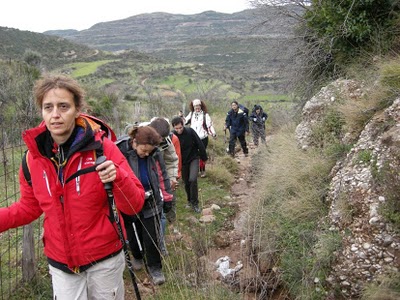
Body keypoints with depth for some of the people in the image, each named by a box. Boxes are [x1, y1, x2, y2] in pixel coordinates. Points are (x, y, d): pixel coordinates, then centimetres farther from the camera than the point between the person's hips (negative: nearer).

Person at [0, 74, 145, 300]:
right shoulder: (34, 156, -6)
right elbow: (30, 207, 9)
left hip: (104, 260, -2)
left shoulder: (103, 148, -16)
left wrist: (117, 177, -32)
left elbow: (134, 205, -14)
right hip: (60, 264, 3)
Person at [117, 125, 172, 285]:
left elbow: (162, 175, 3)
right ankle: (137, 257, 49)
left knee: (152, 238, 7)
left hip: (151, 204, 1)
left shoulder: (154, 154, -10)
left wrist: (166, 198, 7)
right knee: (133, 235, 19)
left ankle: (155, 268, 27)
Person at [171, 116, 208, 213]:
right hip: (182, 162, 2)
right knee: (186, 182, 12)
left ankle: (194, 203, -2)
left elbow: (200, 144, -10)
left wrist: (204, 158, -3)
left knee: (192, 179, -19)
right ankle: (190, 201, 36)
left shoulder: (190, 131, -20)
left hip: (194, 158, -2)